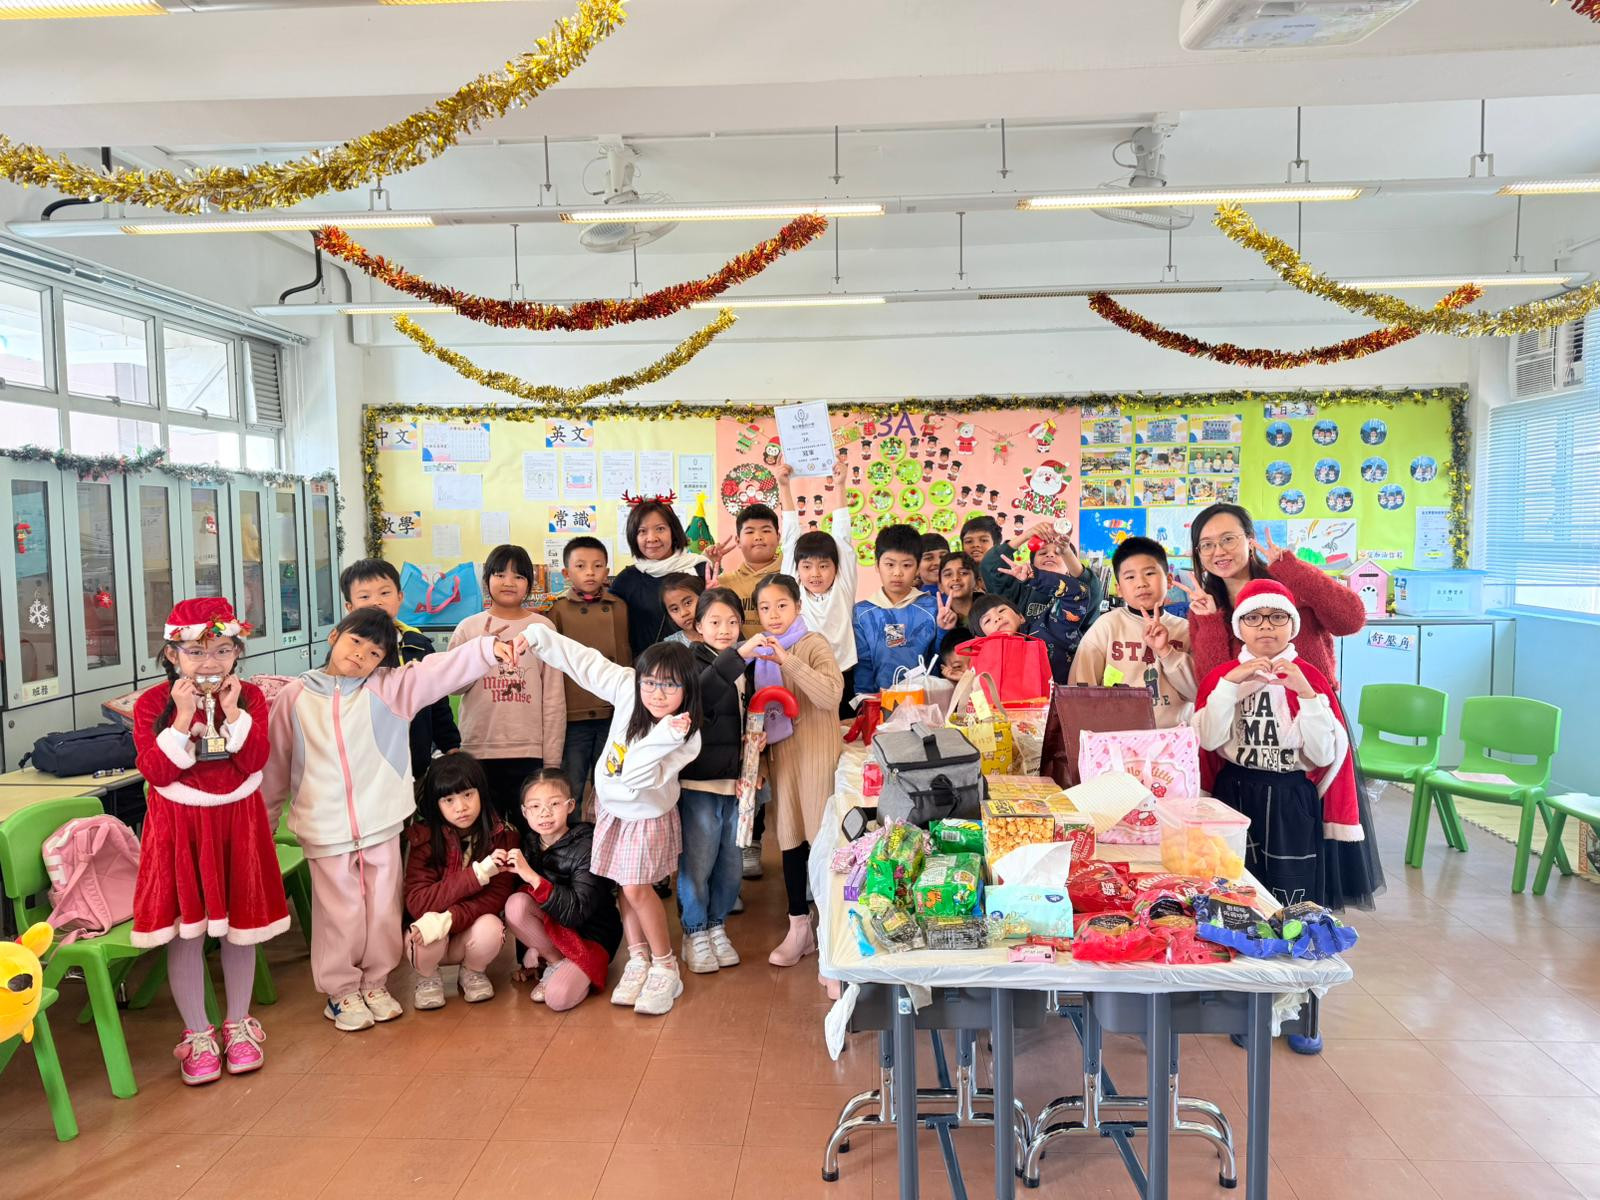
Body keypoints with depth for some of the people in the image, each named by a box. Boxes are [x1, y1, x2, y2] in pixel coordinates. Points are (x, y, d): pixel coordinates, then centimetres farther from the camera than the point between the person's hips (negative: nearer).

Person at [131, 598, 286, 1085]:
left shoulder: (250, 696, -3)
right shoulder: (152, 704, -7)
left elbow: (255, 762, -13)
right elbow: (156, 772, -15)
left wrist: (232, 710, -21)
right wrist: (183, 716, -22)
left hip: (237, 822, 1)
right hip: (179, 826, -1)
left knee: (240, 927, 11)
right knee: (186, 932, 5)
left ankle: (238, 1025, 29)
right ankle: (197, 1034, 22)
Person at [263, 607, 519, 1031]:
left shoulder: (389, 687, -2)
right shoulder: (295, 696, 1)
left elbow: (440, 671, -15)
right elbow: (275, 762, 9)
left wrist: (489, 650, -31)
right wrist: (262, 818, 15)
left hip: (381, 822, 1)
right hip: (325, 829, -1)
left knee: (383, 910, 11)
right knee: (340, 913, 7)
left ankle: (375, 983, 31)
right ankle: (341, 992, 27)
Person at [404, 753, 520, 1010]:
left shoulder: (502, 835, -12)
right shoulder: (423, 837, -14)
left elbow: (497, 896, -17)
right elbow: (416, 902, -21)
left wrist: (448, 920, -35)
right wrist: (477, 873, -31)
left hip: (471, 929, 1)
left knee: (490, 928, -31)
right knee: (422, 936, -32)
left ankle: (473, 972, 4)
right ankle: (427, 978, 4)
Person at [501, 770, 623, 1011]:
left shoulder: (587, 847, -20)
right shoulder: (530, 844, -2)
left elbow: (577, 911, -27)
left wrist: (533, 878, -35)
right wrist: (523, 959, 2)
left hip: (591, 934, -5)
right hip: (553, 927, 6)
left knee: (558, 998, -27)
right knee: (515, 904, -23)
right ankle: (556, 961, -3)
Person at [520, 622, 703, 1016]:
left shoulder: (687, 737, -30)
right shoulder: (627, 688, -21)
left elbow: (638, 777, -35)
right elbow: (584, 660, -15)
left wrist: (664, 736, -47)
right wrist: (536, 635, -17)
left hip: (646, 815, -4)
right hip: (612, 806, 5)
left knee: (636, 889, -4)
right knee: (624, 886, 10)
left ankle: (665, 968, 13)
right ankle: (639, 959, 25)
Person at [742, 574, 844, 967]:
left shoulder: (813, 644, -9)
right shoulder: (759, 650, 9)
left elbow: (831, 695, -25)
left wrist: (788, 661, -28)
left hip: (816, 754, -6)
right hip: (781, 754, 6)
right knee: (790, 839, 12)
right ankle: (799, 926, 23)